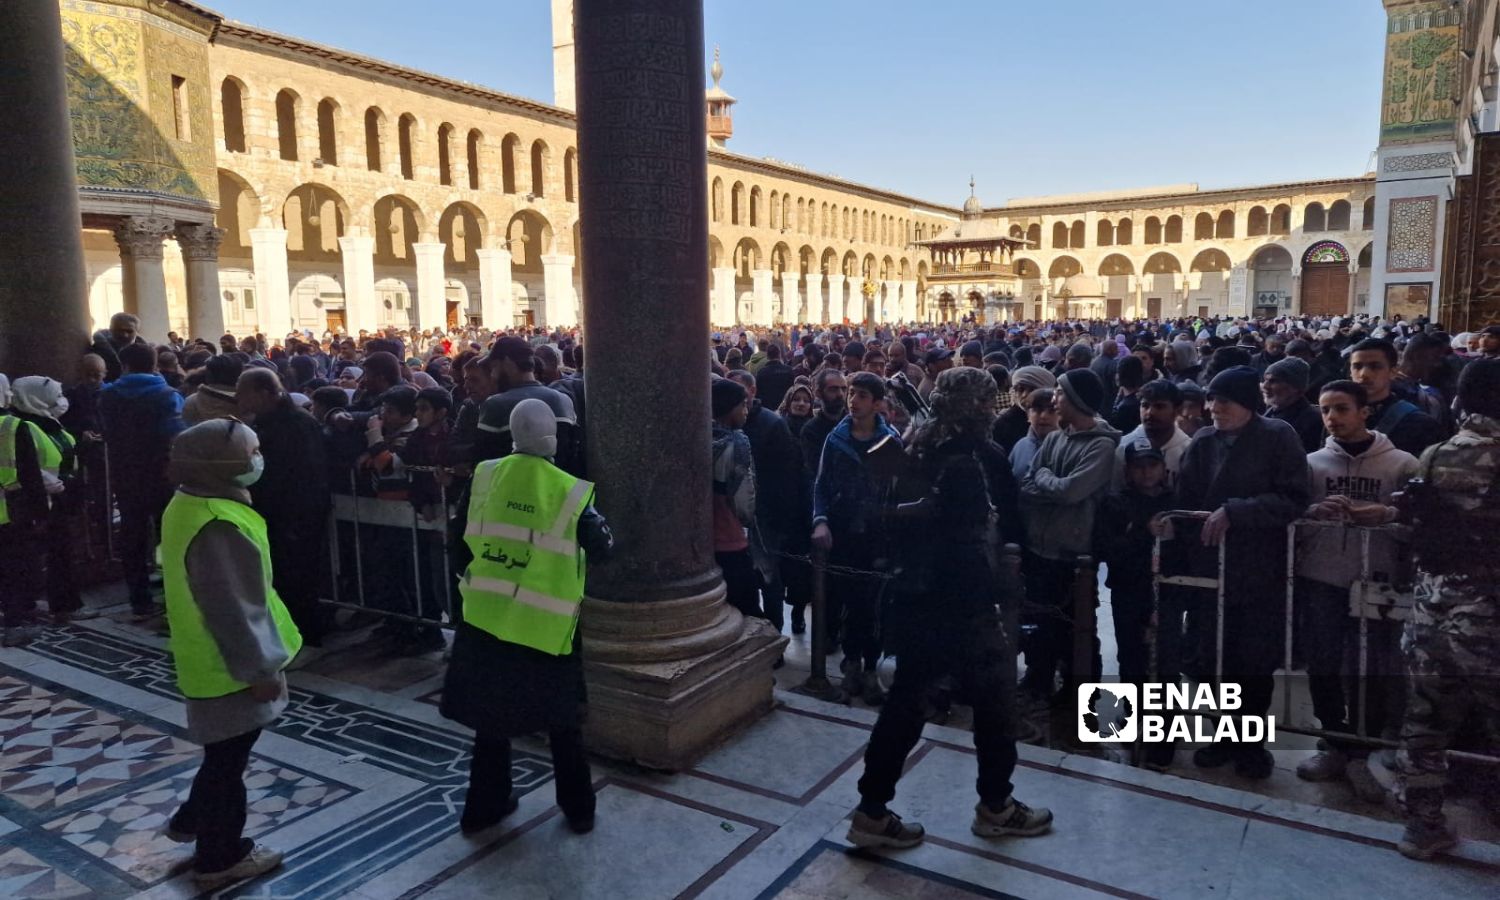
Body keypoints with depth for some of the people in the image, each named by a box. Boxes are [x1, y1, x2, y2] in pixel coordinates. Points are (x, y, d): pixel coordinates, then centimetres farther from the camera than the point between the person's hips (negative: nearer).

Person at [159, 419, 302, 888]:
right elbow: (232, 609, -28)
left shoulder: (189, 505, 4)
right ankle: (219, 857, 25)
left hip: (210, 658, 10)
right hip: (230, 666, -10)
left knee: (225, 753, 27)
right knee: (227, 759, 8)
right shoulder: (217, 526, -31)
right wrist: (259, 668, -19)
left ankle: (193, 821, 44)